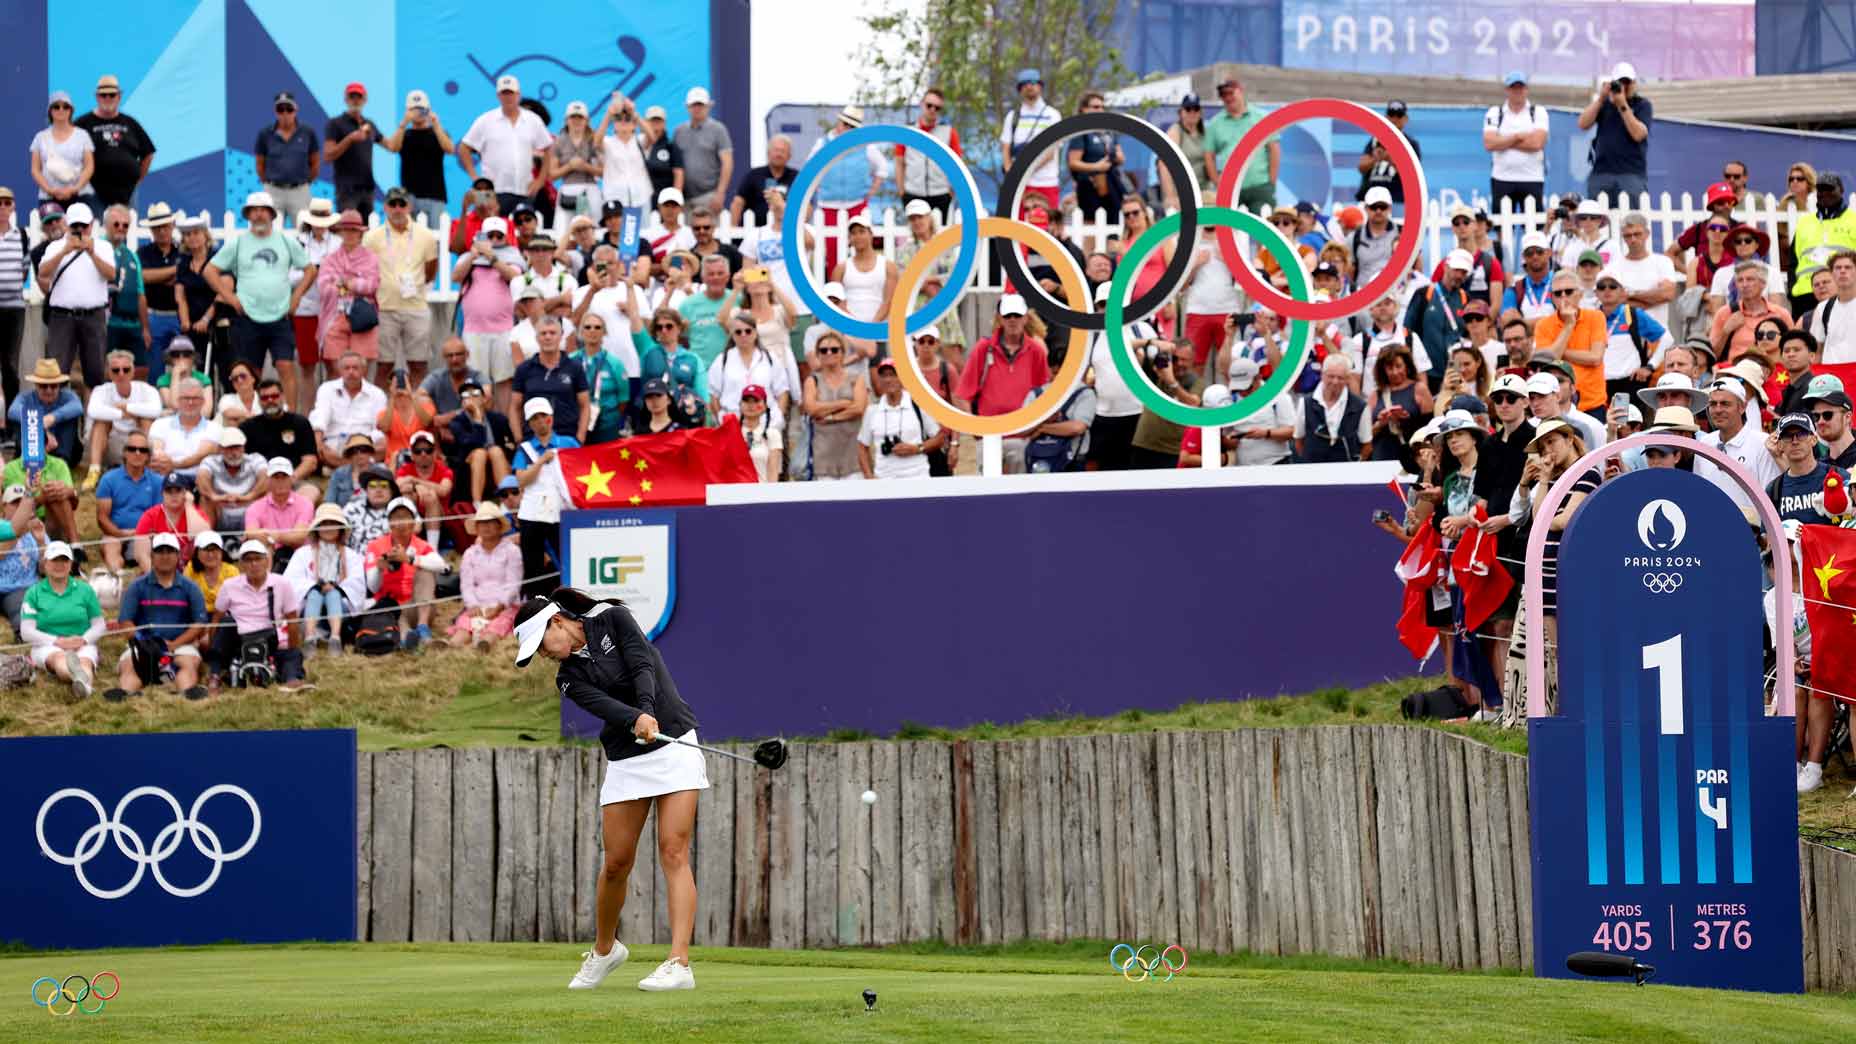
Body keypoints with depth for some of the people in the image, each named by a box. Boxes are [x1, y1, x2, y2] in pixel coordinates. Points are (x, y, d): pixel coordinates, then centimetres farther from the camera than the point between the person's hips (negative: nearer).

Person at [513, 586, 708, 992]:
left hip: (674, 743, -4)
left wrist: (648, 712, -36)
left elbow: (643, 667, -17)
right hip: (625, 759, 4)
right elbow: (603, 704, -16)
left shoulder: (613, 619, -3)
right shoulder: (568, 678, 3)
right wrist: (638, 721, -37)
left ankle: (679, 963, -22)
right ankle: (604, 950, 30)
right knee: (616, 863, 5)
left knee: (673, 853, -14)